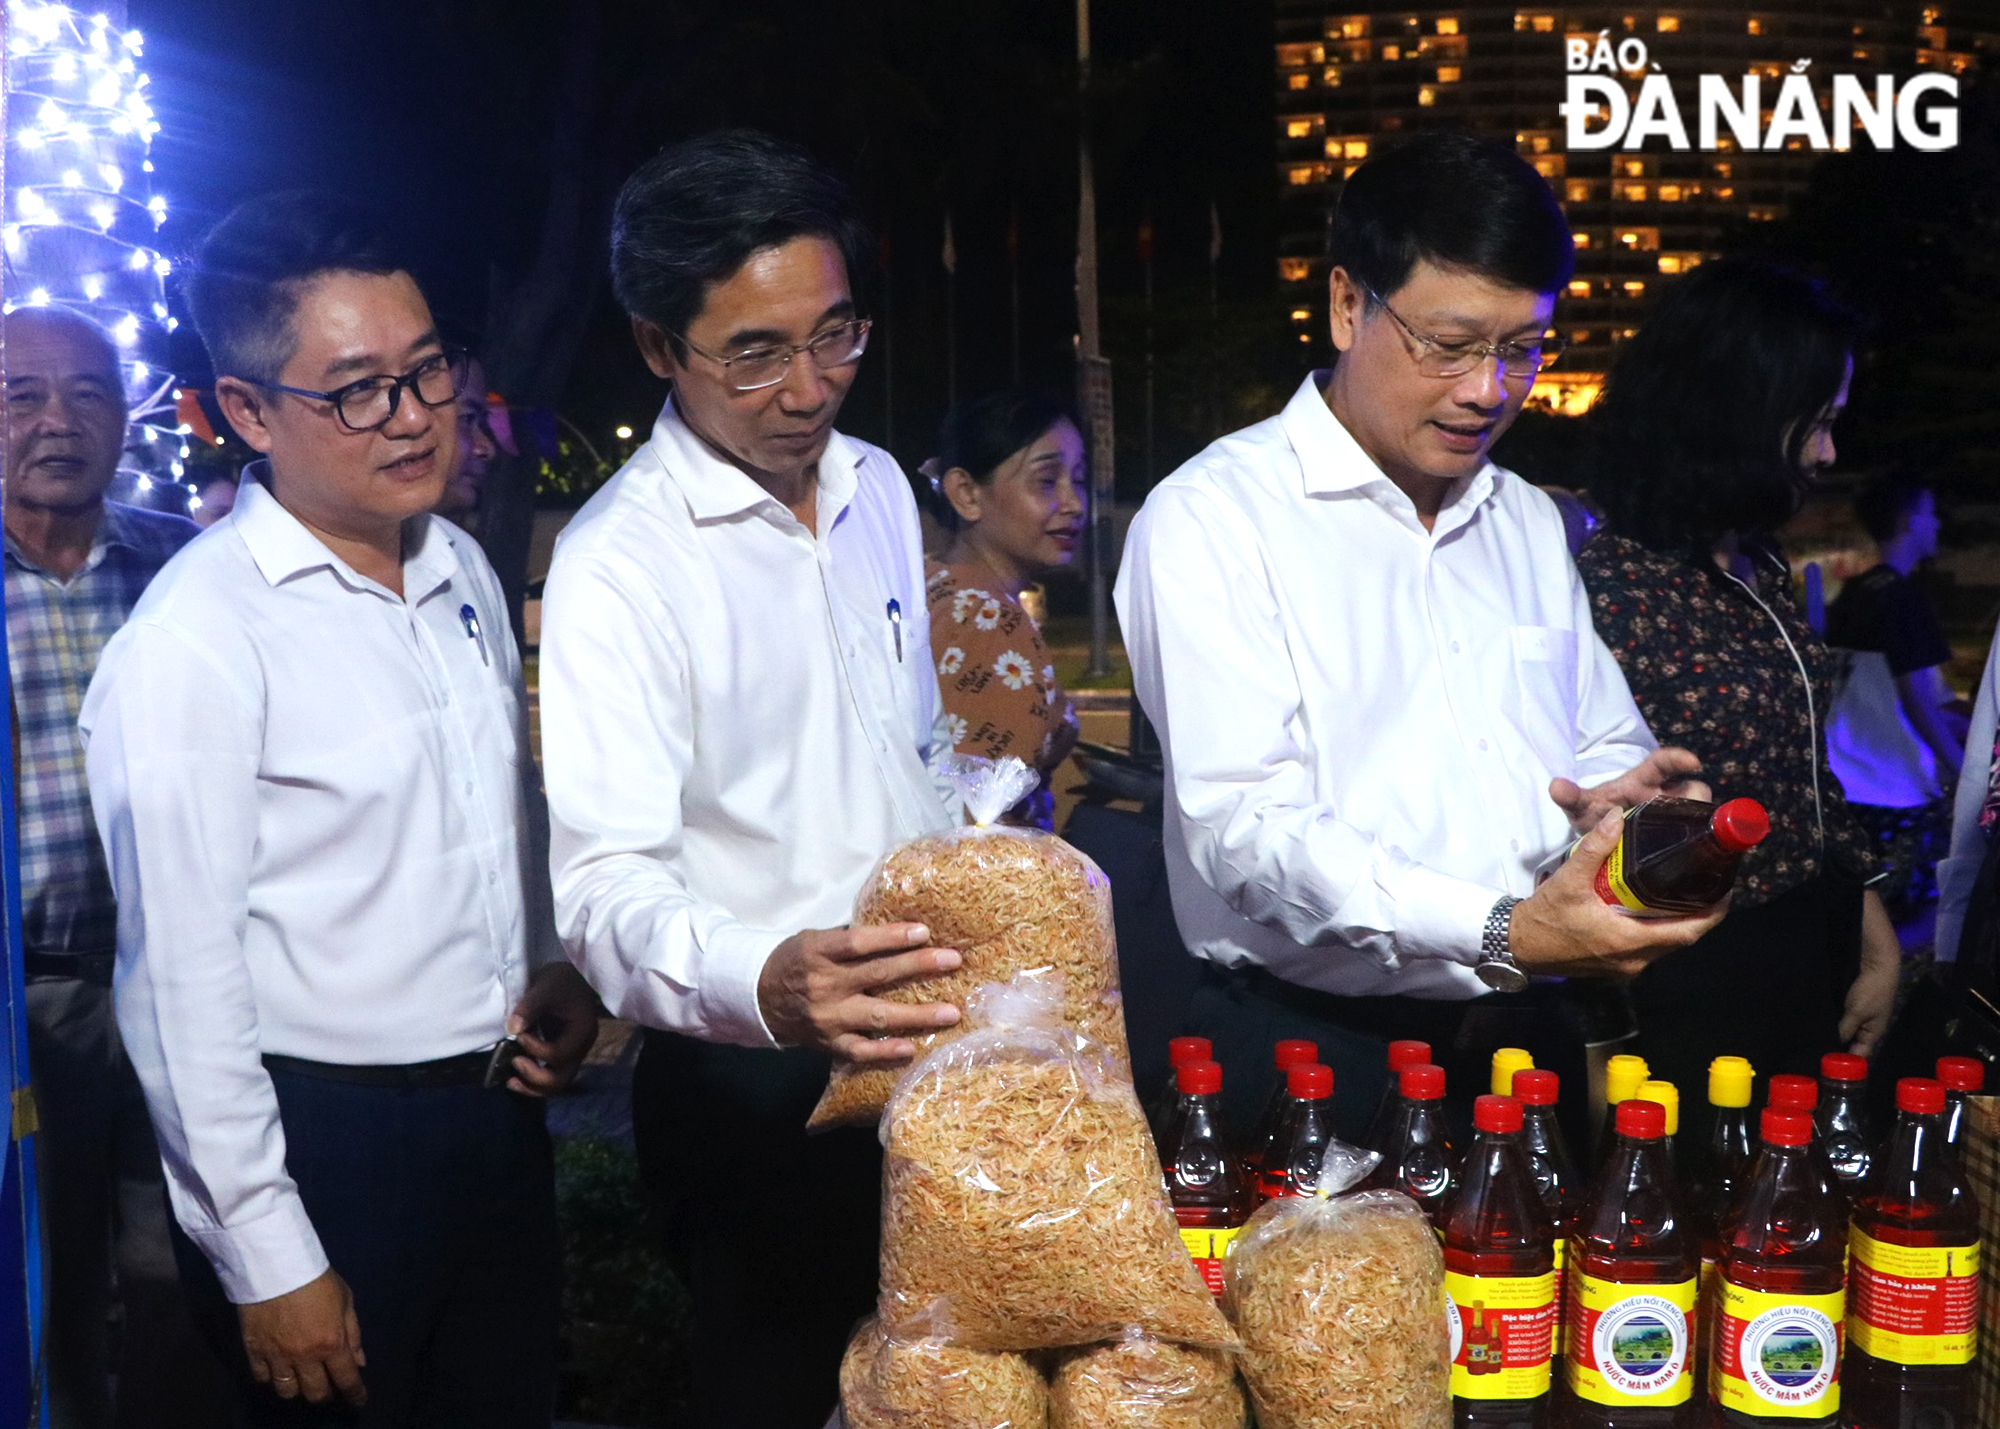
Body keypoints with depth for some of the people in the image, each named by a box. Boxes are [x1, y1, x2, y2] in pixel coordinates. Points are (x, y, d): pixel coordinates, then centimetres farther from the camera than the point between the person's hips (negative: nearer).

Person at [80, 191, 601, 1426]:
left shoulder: (463, 569, 5)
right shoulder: (194, 642, -19)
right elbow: (184, 982, -18)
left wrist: (557, 968, 4)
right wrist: (267, 1265, -15)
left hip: (502, 1111, 7)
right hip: (324, 1147, -7)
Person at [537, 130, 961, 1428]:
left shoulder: (878, 489, 6)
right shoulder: (618, 565, -18)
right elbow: (605, 884, -29)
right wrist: (763, 984, -47)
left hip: (925, 1044, 7)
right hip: (756, 1086, -6)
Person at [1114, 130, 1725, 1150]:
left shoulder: (1529, 522, 16)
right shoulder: (1209, 518, -8)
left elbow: (1606, 745, 20)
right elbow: (1245, 824, -17)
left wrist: (1614, 801, -6)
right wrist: (1501, 934, -27)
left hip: (1521, 1038, 6)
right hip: (1306, 1051, -5)